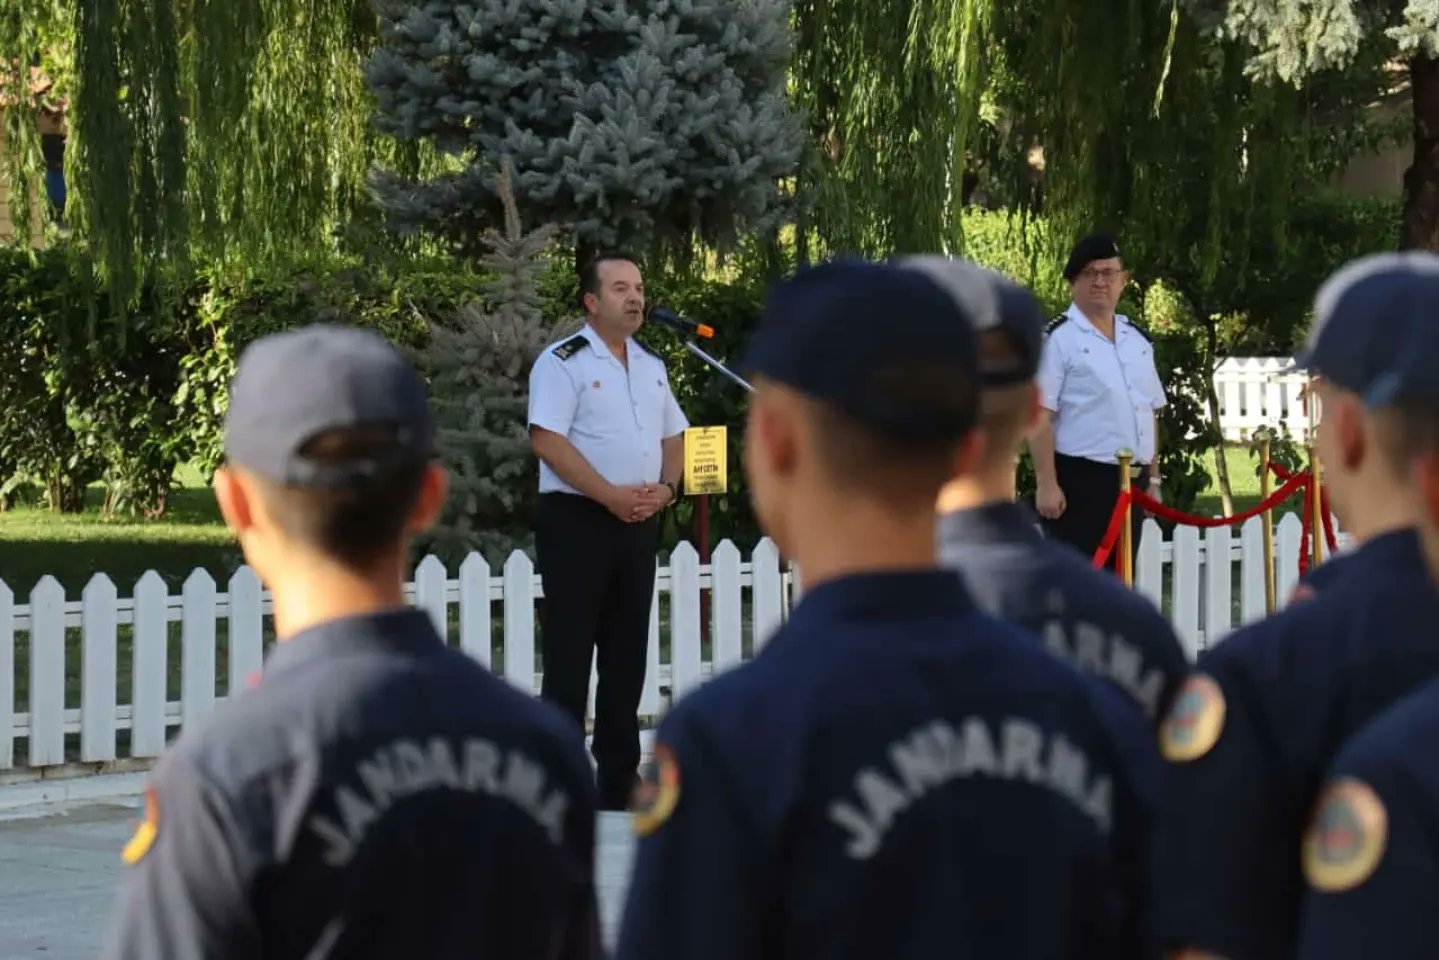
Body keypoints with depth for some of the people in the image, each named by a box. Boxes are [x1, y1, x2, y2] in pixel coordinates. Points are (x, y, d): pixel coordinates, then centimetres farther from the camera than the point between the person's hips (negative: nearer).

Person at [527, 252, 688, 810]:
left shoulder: (651, 367, 15)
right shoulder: (563, 362, -7)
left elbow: (673, 437, 20)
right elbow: (547, 440, -16)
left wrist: (666, 487, -1)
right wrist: (612, 496, -19)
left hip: (639, 524, 7)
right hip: (577, 519, -7)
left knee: (627, 654, 10)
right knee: (569, 655, -7)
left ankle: (620, 779, 16)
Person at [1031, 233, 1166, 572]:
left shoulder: (1137, 341, 16)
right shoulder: (1058, 339, -7)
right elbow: (1039, 417, -12)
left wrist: (1153, 478, 16)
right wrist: (1047, 484, -18)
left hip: (1130, 483, 7)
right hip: (1079, 481, -7)